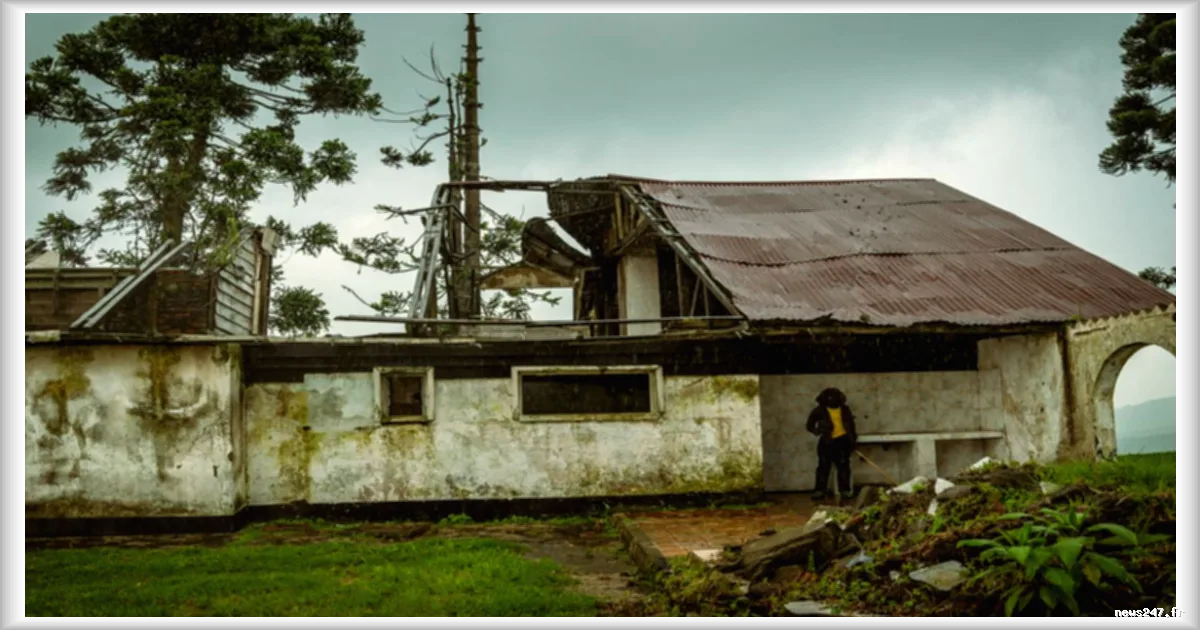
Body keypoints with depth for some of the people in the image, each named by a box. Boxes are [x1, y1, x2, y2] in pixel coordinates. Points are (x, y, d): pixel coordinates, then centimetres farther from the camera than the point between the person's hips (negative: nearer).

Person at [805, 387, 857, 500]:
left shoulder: (845, 409, 5)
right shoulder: (820, 410, -2)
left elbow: (851, 425, 12)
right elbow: (810, 424, 2)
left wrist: (853, 439, 8)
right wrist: (816, 430, -18)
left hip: (842, 440, 2)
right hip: (827, 441, -1)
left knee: (843, 465, 6)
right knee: (824, 465, -2)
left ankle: (845, 489, 13)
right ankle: (820, 490, 1)